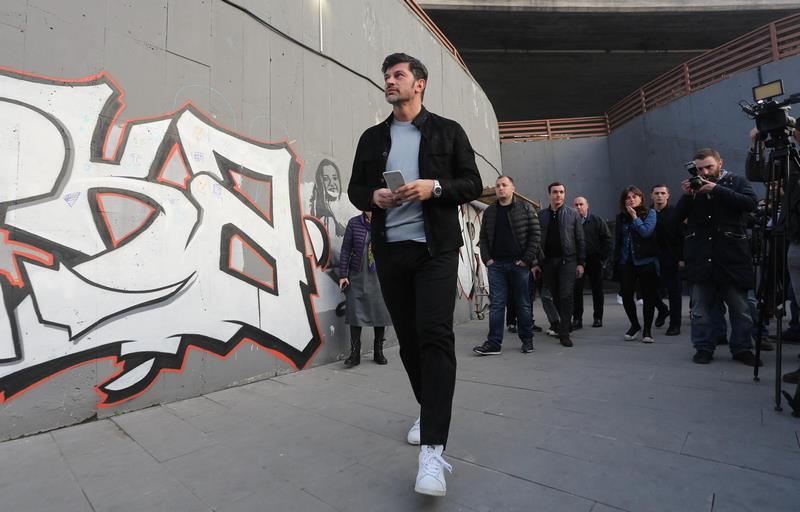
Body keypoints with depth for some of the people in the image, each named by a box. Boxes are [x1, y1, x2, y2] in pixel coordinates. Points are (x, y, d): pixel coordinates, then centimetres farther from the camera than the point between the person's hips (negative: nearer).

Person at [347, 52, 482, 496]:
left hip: (435, 248, -3)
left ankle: (432, 450, -11)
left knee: (435, 334, -15)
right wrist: (373, 196, -7)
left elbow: (473, 184, 5)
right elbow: (355, 188, 16)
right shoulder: (372, 138, 17)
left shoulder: (448, 131, 9)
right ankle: (428, 410, 32)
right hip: (389, 250, 4)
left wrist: (435, 187, -13)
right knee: (408, 337, 9)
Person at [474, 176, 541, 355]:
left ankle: (527, 340, 20)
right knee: (496, 304, 0)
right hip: (496, 265, 2)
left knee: (523, 304, 7)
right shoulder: (489, 211, 13)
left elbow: (535, 234, -1)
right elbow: (483, 237, 13)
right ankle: (494, 343, 3)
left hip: (519, 264, -2)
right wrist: (486, 258, 0)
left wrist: (527, 258, -10)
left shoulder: (525, 209, 4)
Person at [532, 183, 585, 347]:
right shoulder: (541, 215, 8)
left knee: (566, 296, -8)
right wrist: (535, 263, 1)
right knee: (554, 297, 8)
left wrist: (580, 263, -2)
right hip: (547, 261, 2)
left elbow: (580, 240, 5)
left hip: (567, 260, -2)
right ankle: (557, 326, 23)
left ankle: (564, 333, -4)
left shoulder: (573, 214, 6)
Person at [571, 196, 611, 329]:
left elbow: (607, 239, 3)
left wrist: (603, 257, -4)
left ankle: (598, 318, 20)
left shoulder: (597, 221, 3)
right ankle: (577, 319, 5)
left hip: (595, 261, 0)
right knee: (576, 291, -2)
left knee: (597, 290, 8)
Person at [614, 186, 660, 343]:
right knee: (626, 295, 1)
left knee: (648, 295, 4)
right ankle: (634, 325, 23)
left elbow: (646, 231, -16)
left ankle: (647, 330, 17)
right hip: (626, 262, 3)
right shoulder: (621, 217, 10)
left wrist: (634, 217, -8)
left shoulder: (650, 213, 1)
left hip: (646, 261, -3)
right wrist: (616, 259, 5)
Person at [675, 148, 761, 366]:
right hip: (701, 258, 2)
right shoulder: (694, 186, 13)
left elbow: (751, 203, -9)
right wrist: (686, 195, -8)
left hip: (732, 256, -1)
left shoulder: (736, 182, 8)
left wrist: (716, 190, -15)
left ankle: (742, 348, 19)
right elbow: (677, 216, 8)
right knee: (700, 308, 5)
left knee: (740, 307, 4)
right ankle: (703, 348, 15)